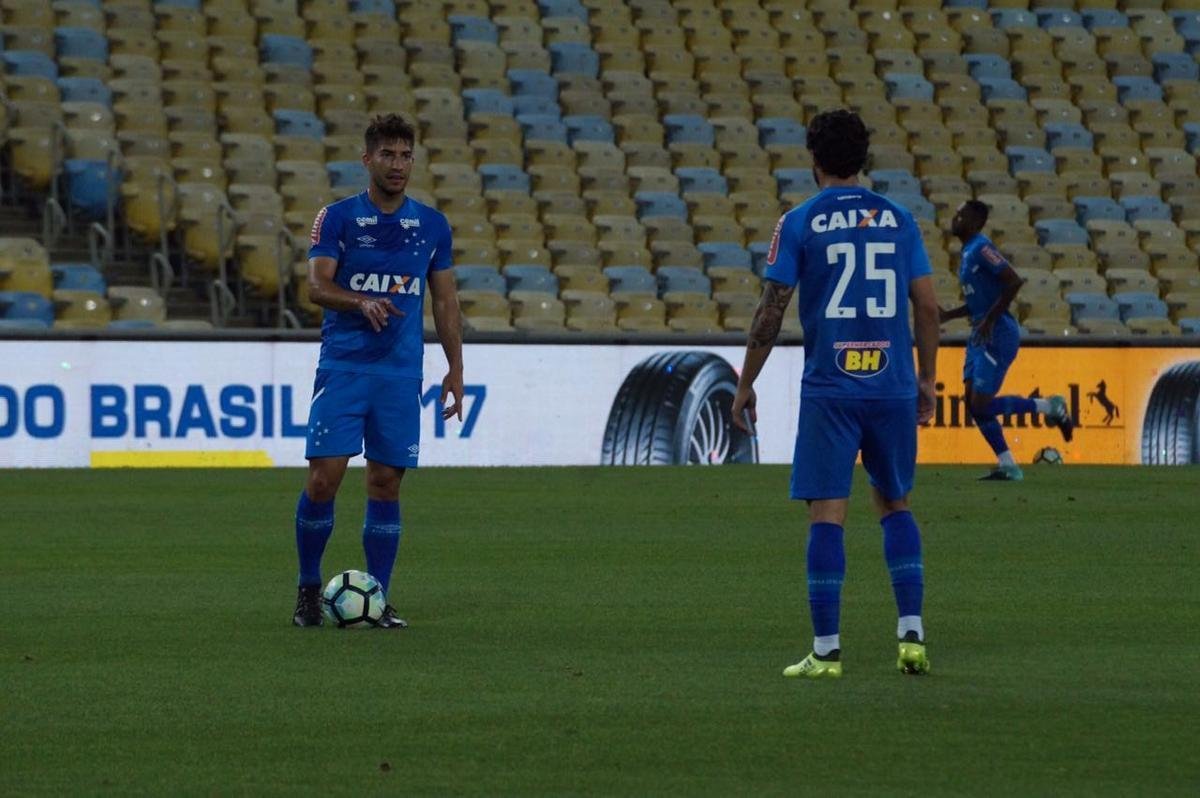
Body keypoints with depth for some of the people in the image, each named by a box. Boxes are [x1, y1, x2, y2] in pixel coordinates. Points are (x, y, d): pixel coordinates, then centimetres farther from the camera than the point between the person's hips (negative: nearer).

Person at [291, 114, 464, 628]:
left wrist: (455, 369, 7)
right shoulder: (337, 218, 0)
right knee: (323, 479, -9)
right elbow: (317, 286, -10)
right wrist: (363, 302, -28)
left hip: (401, 373, 2)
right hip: (342, 368, -2)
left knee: (386, 484, 2)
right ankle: (308, 590, 7)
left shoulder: (432, 225, 10)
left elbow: (445, 301, 14)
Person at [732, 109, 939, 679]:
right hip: (893, 387, 3)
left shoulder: (799, 223, -1)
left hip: (828, 391, -3)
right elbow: (928, 306, 6)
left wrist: (745, 387, 4)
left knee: (826, 514, -1)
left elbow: (771, 312, -4)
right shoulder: (898, 219, 7)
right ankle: (912, 633, 7)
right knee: (895, 505, 17)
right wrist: (926, 380, 16)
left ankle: (826, 650, -3)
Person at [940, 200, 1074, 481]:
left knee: (981, 404, -10)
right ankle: (1007, 466, 9)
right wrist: (947, 315, 13)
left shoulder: (981, 249, -14)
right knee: (974, 403, 5)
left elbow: (1013, 281, -24)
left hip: (998, 334, -10)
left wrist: (990, 319, -21)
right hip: (981, 334, 10)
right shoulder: (968, 251, 16)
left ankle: (1049, 407, 4)